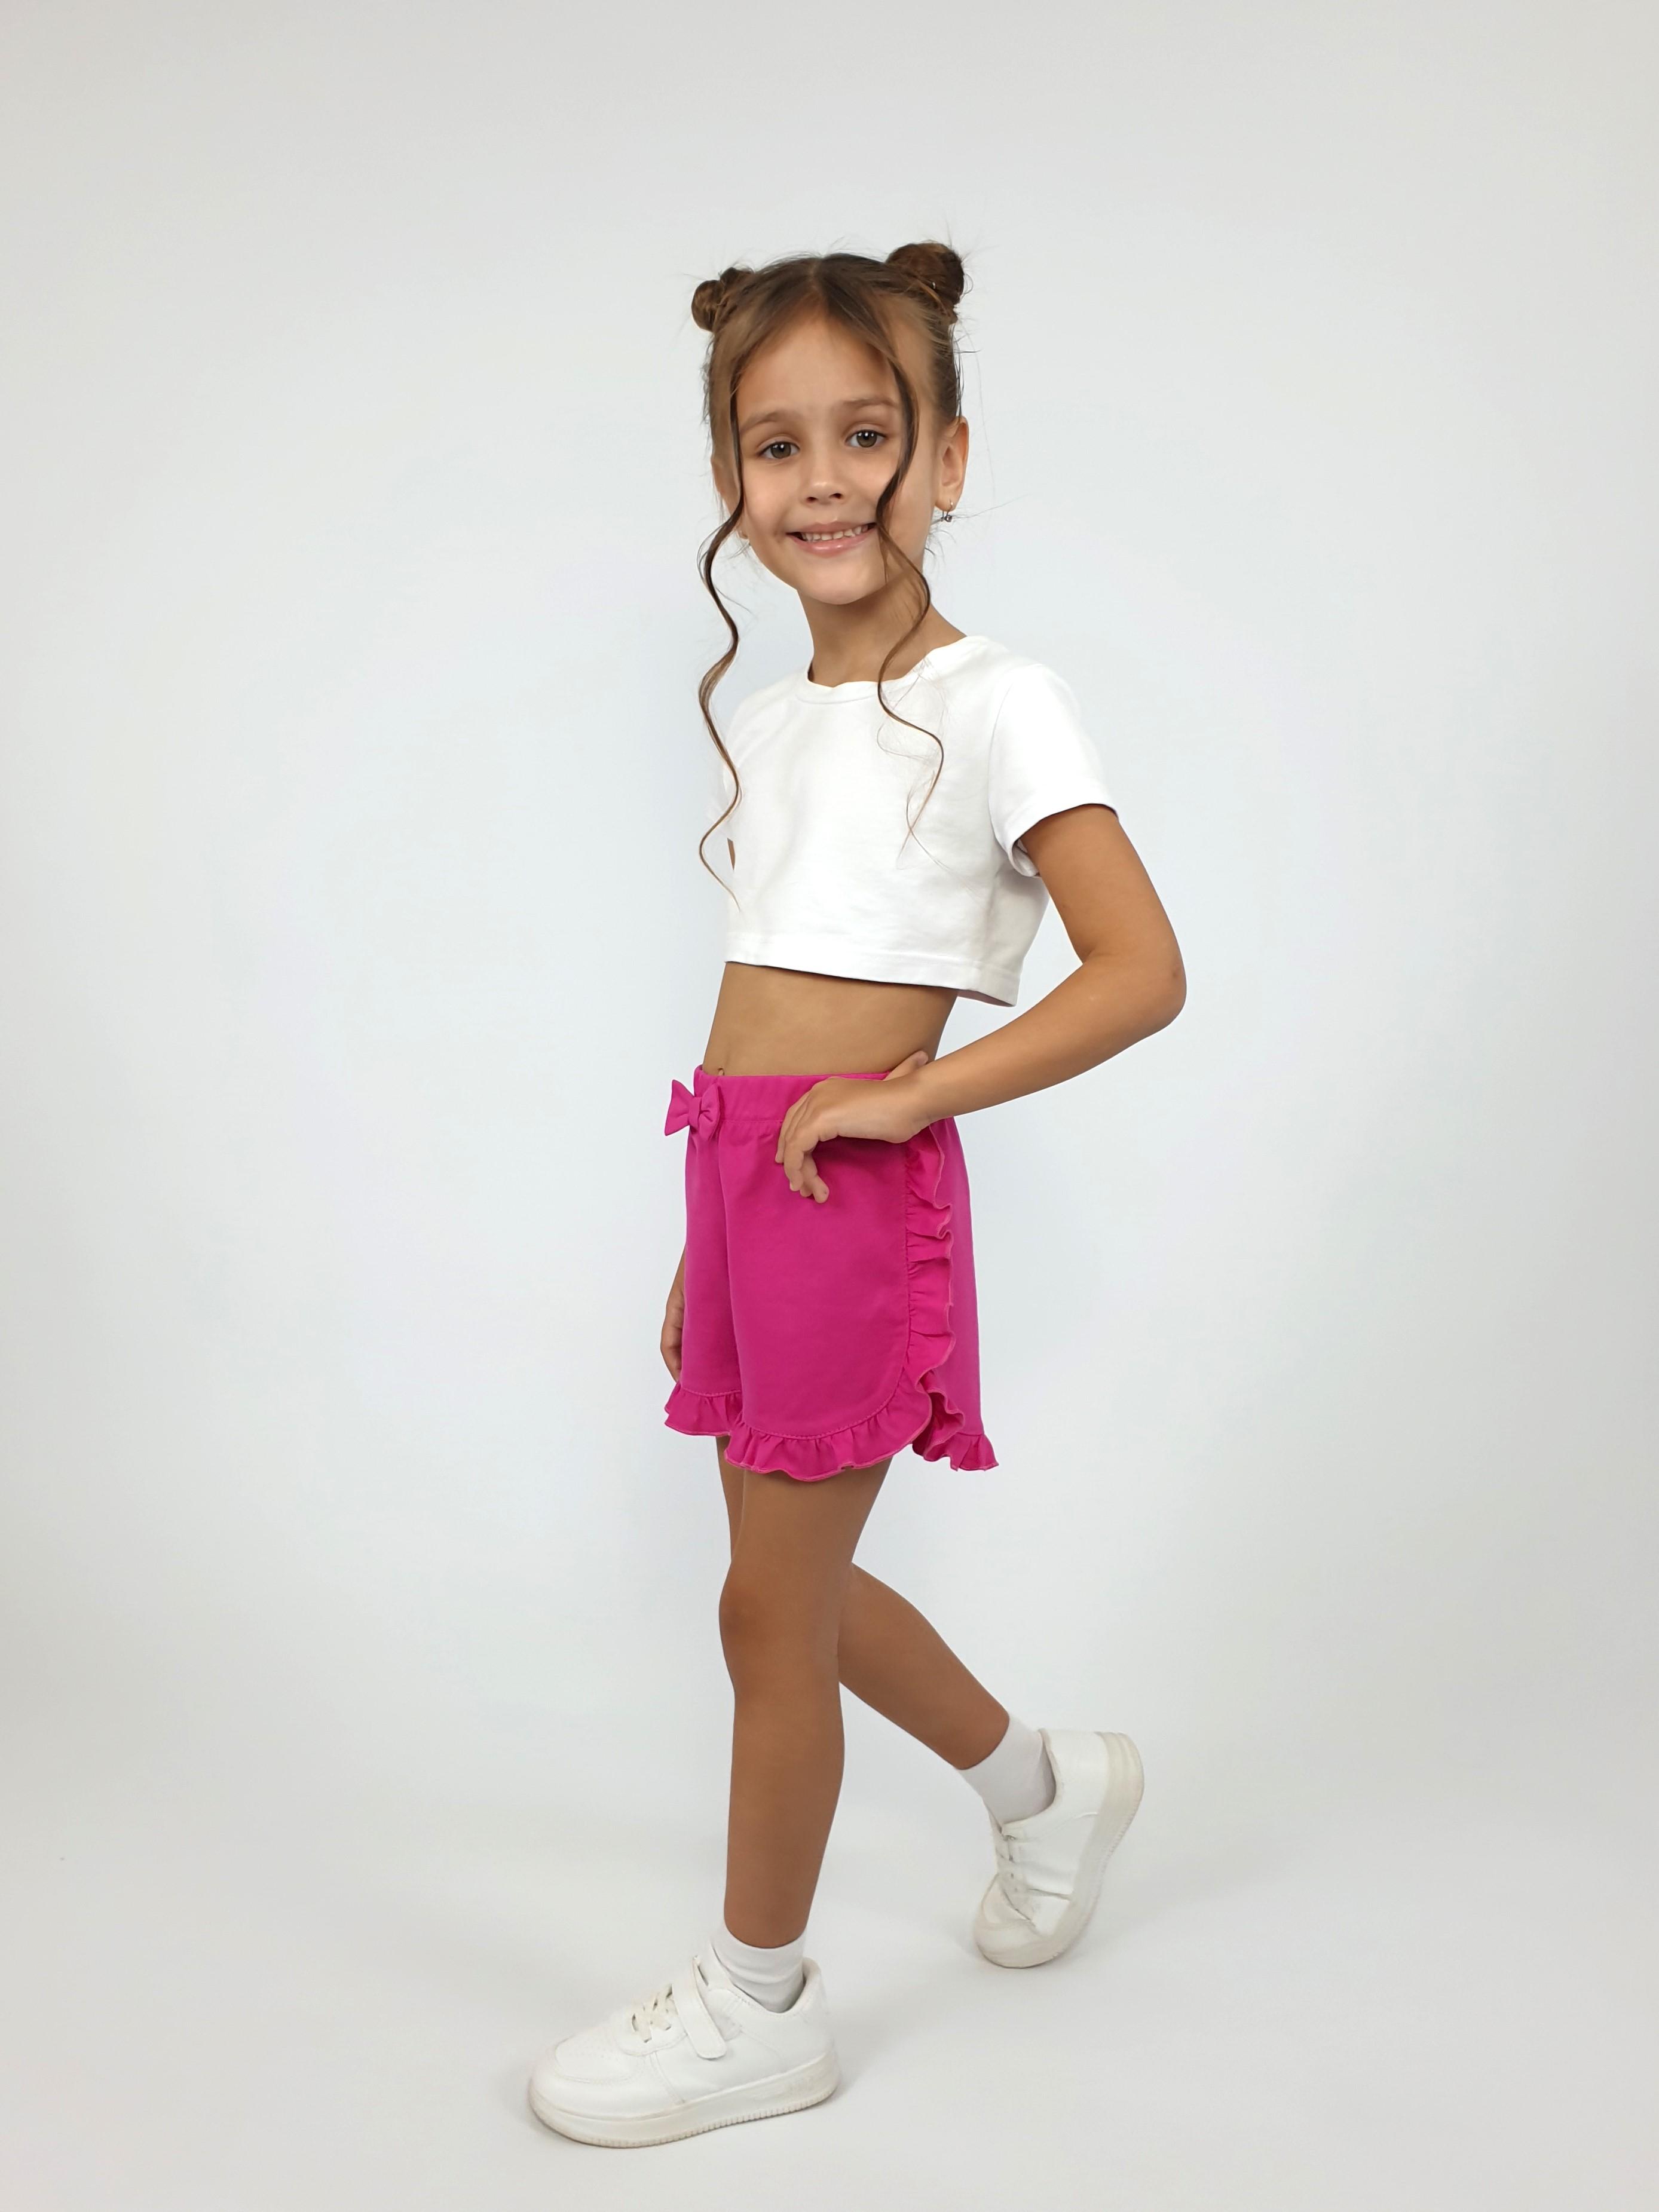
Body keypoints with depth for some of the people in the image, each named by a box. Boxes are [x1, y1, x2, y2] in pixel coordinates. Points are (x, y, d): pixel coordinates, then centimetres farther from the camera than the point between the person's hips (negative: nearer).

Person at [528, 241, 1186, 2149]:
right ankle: (1047, 1784, 45)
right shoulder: (768, 724, 13)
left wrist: (898, 1099, -18)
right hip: (743, 1177, 8)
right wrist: (703, 1249, 16)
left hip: (857, 1186, -8)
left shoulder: (991, 704, -8)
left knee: (771, 1604, 4)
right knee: (798, 1584, 19)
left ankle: (757, 2008, 26)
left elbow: (1140, 975, -15)